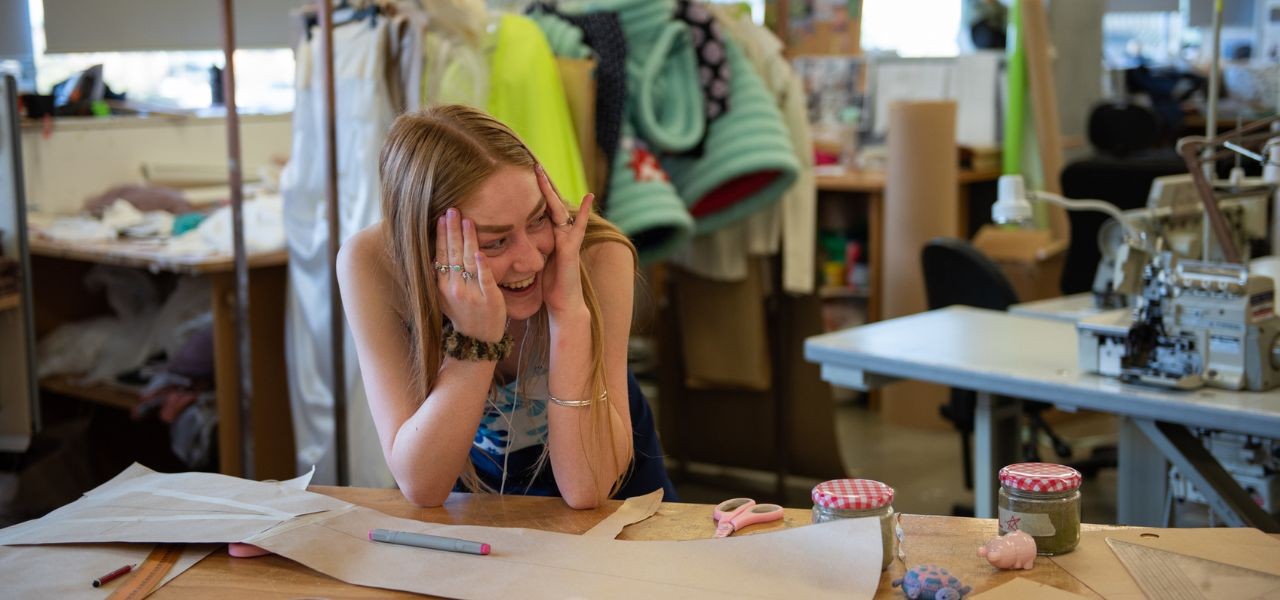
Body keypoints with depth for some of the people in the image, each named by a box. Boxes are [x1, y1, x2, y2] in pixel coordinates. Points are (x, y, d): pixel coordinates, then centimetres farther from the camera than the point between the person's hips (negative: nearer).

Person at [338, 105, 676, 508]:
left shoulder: (597, 256, -25)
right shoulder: (371, 264, -23)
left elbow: (587, 490, -26)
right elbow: (420, 487, -24)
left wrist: (571, 314, -34)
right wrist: (476, 339, -35)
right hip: (476, 478, 1)